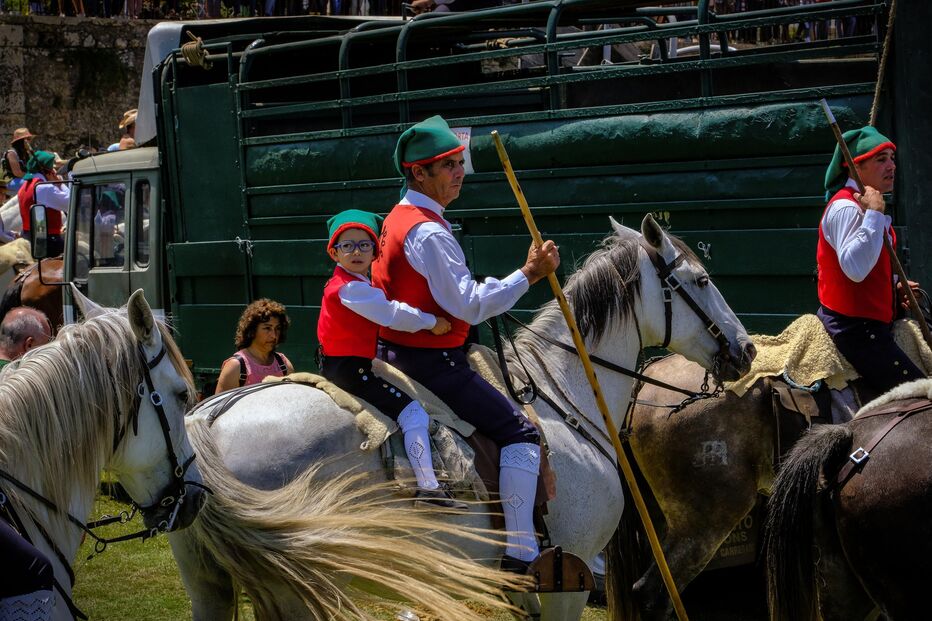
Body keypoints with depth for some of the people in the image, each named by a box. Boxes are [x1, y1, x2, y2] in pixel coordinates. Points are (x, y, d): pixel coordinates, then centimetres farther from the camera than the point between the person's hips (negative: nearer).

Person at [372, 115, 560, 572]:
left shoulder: (399, 218, 11)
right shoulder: (429, 232, -21)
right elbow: (471, 305, -24)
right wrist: (529, 273, -23)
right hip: (432, 360, -11)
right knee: (519, 432, -13)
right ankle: (520, 553, -20)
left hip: (398, 354, 11)